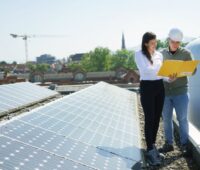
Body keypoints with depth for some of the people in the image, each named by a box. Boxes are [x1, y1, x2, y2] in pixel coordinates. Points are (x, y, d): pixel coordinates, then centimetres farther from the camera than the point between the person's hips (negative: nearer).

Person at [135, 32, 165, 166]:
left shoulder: (159, 54, 13)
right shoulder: (139, 54, -3)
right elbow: (145, 70, -17)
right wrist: (160, 66, -25)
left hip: (160, 87, 6)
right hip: (147, 87, -5)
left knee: (157, 118, 9)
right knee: (149, 119, -6)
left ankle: (153, 145, 22)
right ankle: (150, 151, -1)